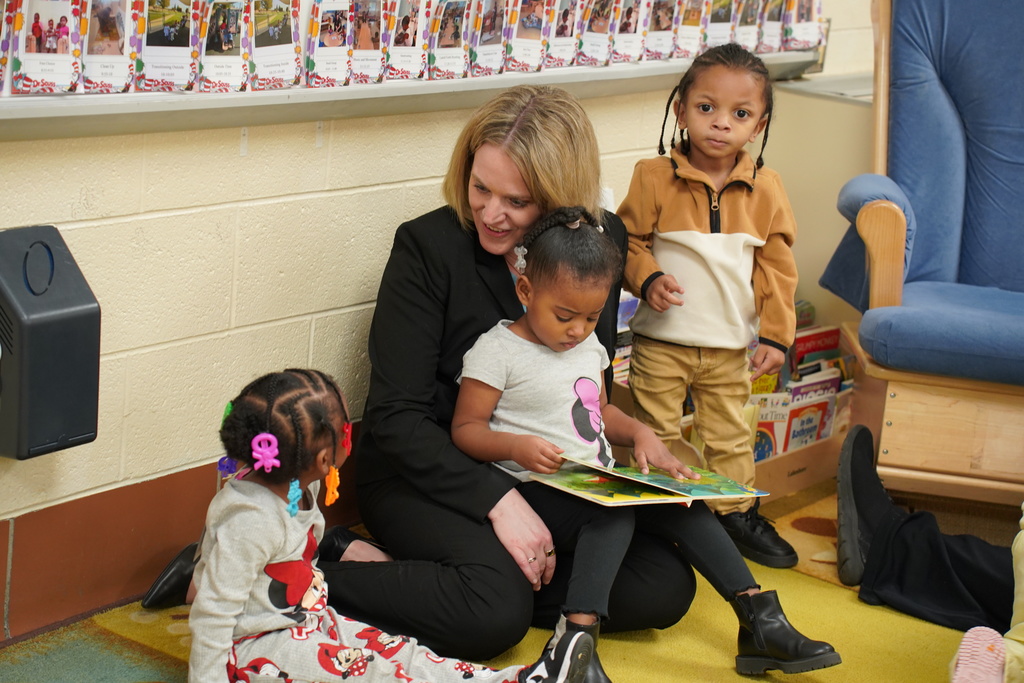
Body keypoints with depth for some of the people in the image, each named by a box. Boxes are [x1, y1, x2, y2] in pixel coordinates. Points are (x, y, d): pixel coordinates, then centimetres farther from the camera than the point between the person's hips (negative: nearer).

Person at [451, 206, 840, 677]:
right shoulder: (497, 351, -8)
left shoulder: (589, 347, 14)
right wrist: (517, 447, -27)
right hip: (537, 492, -7)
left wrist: (639, 433, 6)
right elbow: (466, 427, -8)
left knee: (680, 503, -12)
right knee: (615, 512, -33)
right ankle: (576, 638, -42)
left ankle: (761, 621, -11)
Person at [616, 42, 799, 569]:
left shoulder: (765, 190, -1)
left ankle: (736, 513, 31)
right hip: (661, 342, -2)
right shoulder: (653, 178, -9)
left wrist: (775, 335, 1)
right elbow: (628, 241, -1)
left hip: (731, 347, 2)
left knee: (730, 437, 15)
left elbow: (776, 267, 4)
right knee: (656, 436, 6)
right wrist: (647, 279, -19)